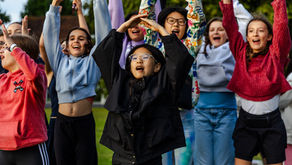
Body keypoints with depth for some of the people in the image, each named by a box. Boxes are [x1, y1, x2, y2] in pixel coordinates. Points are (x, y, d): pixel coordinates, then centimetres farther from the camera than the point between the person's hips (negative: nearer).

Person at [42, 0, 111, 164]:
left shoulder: (92, 61, 9)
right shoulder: (60, 61, 16)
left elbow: (103, 32, 5)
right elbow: (51, 35, 13)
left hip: (85, 123, -2)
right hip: (62, 123, 2)